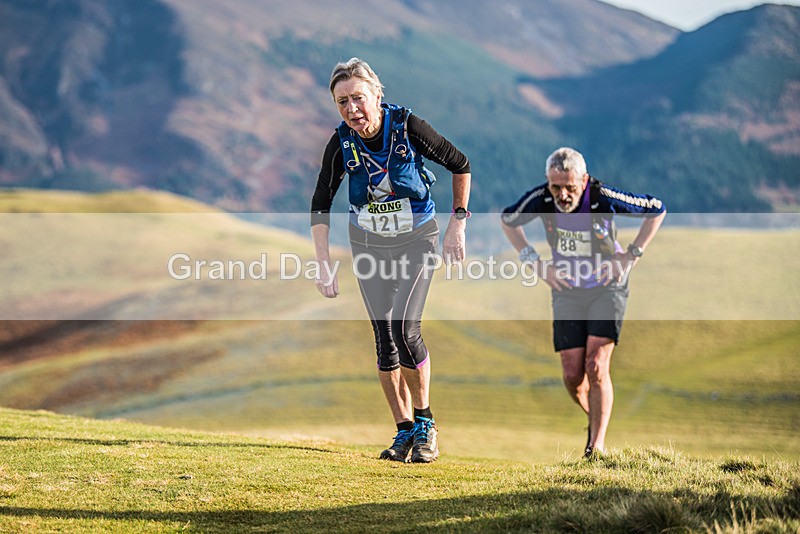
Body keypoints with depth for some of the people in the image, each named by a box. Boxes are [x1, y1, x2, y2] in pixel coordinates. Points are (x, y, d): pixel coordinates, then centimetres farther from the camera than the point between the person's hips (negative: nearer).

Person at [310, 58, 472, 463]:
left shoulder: (408, 127, -21)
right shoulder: (341, 144, -14)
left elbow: (461, 165, -7)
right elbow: (320, 205, -5)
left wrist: (457, 224, -8)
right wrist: (324, 263, -13)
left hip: (416, 238, -3)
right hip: (367, 243, 3)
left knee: (404, 327, -18)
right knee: (384, 337, 0)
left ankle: (425, 422, 1)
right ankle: (404, 430, 12)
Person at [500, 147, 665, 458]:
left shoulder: (604, 198, -24)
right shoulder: (541, 199, -18)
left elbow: (657, 210, -8)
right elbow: (507, 220, 5)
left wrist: (631, 256, -12)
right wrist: (536, 263, -3)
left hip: (607, 287, -3)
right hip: (567, 290, 3)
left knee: (596, 367, -16)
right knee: (572, 376, -2)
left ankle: (597, 444, -6)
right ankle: (594, 418, 29)